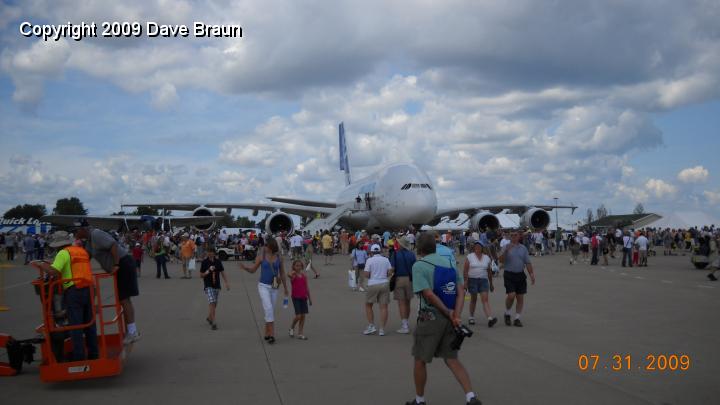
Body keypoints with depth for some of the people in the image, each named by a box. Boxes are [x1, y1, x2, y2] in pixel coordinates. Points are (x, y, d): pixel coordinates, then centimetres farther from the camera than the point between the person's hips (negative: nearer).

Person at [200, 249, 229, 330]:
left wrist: (226, 282, 1)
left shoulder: (218, 261, 4)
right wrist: (208, 271, -19)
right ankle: (213, 323, -17)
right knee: (212, 304, -16)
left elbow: (222, 272, 9)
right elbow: (201, 275, -2)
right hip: (208, 286, -4)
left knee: (214, 304, 14)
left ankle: (209, 317, 38)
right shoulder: (204, 262, -6)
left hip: (217, 285, 4)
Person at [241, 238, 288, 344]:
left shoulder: (279, 257, 1)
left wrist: (285, 288, 15)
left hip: (274, 288, 3)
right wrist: (245, 268, -19)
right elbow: (253, 270, 3)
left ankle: (267, 334, 21)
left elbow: (282, 273, 10)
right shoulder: (261, 257, -5)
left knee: (271, 311, 9)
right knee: (269, 309, -17)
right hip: (263, 286, -3)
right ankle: (272, 334, -17)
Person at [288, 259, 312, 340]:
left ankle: (300, 333, 13)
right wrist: (293, 272, -48)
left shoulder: (304, 275, 6)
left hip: (303, 297, 5)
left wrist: (309, 298, 13)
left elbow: (307, 287, 11)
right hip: (296, 297, -5)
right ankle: (291, 328, 18)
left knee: (303, 315, 4)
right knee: (298, 316, -10)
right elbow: (289, 275, -32)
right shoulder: (293, 275, -6)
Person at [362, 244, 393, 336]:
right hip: (384, 284, 3)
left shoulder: (369, 260, -3)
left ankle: (371, 325, 6)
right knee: (383, 307, 2)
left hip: (373, 284, -2)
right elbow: (390, 272, 0)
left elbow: (366, 274, -8)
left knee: (368, 305, 13)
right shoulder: (386, 260, 6)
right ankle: (382, 329, -1)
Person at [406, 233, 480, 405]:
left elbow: (429, 295, -18)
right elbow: (461, 291, 0)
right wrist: (456, 316, -9)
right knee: (452, 360, 11)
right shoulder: (449, 262, 8)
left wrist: (448, 313, -10)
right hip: (449, 319, 5)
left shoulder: (419, 266, -9)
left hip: (430, 317, -5)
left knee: (420, 360, 12)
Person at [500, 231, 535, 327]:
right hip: (509, 275, -4)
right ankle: (507, 314, 12)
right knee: (511, 296, -13)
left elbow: (528, 263, 12)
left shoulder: (523, 248, 10)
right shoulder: (506, 247, -1)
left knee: (520, 298, 4)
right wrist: (506, 250, -29)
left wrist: (532, 274, 6)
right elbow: (501, 259, -15)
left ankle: (517, 319, 14)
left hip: (520, 275, 4)